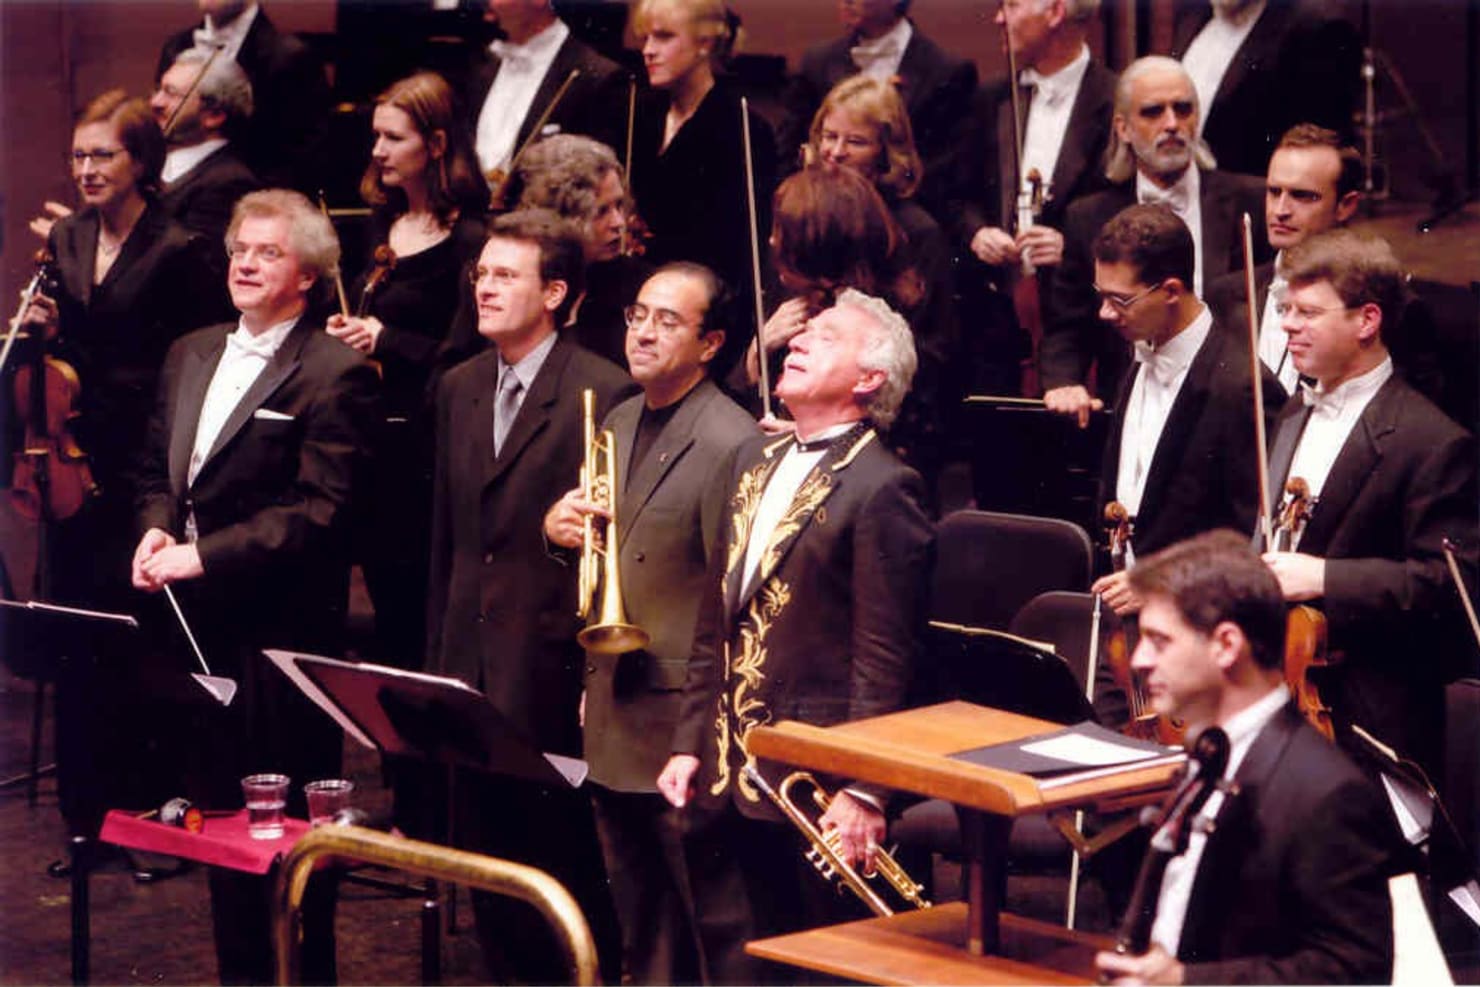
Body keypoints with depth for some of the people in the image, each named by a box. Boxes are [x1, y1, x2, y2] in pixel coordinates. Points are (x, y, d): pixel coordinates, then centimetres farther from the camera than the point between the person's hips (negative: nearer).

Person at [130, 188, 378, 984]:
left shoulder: (334, 374, -10)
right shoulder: (190, 356, 14)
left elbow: (318, 510, -16)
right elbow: (156, 470, 20)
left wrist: (203, 555, -20)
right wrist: (157, 529, -2)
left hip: (282, 628, -7)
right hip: (199, 623, 7)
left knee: (287, 825, 1)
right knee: (219, 812, 13)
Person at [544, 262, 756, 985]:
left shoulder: (729, 444, -15)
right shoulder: (618, 424, 12)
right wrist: (559, 524, -2)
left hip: (681, 716, -8)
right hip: (612, 710, 8)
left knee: (704, 920, 0)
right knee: (639, 919, 17)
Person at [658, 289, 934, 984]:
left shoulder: (881, 487, -11)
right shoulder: (755, 461, 14)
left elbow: (883, 661, -14)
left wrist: (863, 791, -18)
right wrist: (689, 743, 13)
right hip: (725, 774, 8)